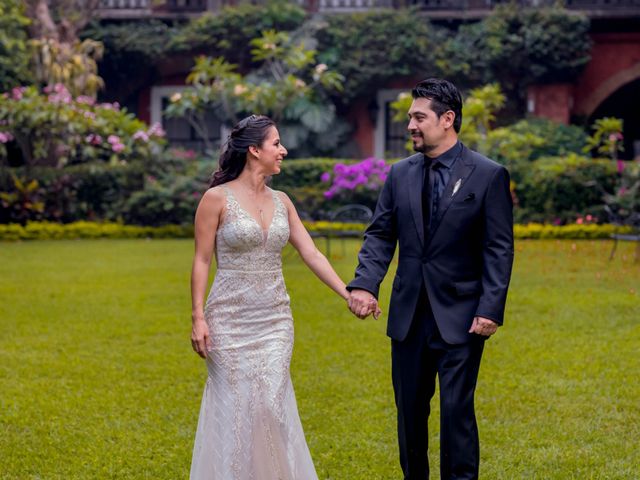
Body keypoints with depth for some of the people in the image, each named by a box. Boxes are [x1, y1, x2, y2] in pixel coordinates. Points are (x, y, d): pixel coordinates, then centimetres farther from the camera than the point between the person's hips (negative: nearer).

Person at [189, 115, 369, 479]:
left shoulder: (281, 201, 8)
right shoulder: (217, 198, -7)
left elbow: (311, 254, 7)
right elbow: (202, 261, -6)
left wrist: (349, 295, 0)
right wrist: (198, 317, -12)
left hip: (275, 322, 4)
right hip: (231, 322, -4)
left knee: (272, 407, 0)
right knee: (235, 408, 0)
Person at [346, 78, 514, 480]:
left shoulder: (489, 175, -5)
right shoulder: (400, 174, 8)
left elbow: (499, 249, -7)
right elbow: (380, 235, 6)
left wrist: (491, 308, -16)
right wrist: (365, 284, -11)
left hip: (460, 318, -5)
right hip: (409, 315, 5)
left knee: (457, 409, -6)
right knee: (410, 409, 12)